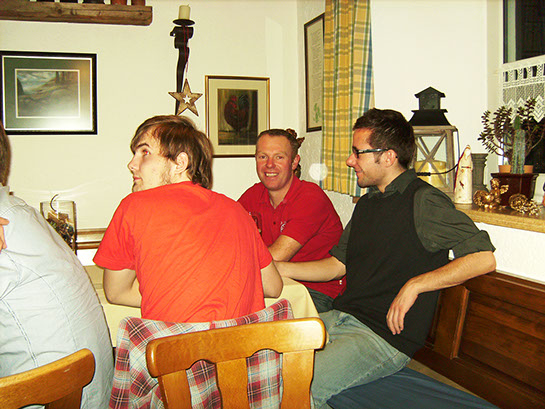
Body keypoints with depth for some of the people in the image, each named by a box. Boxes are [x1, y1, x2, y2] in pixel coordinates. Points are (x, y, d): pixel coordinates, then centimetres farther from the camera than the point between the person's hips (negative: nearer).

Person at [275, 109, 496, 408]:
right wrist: (279, 269, 10)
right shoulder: (367, 203, 17)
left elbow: (484, 258, -18)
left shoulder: (424, 201, -11)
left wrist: (414, 285, -19)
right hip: (342, 317, 8)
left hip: (386, 336, -8)